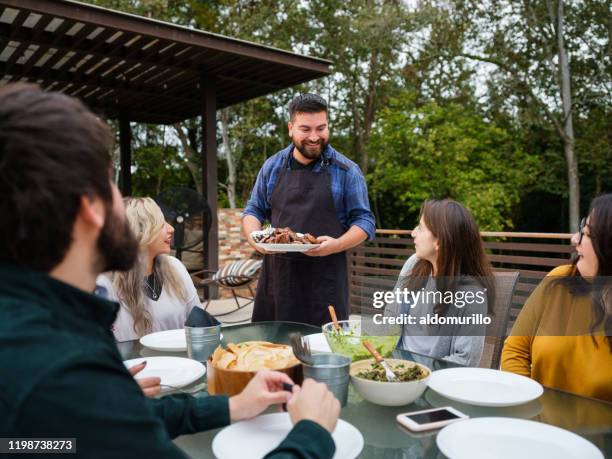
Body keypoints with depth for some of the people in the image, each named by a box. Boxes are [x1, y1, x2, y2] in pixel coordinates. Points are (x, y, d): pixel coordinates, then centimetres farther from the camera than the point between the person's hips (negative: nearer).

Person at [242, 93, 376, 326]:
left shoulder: (347, 171, 0)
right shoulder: (272, 167, 8)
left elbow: (364, 220, 1)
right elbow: (253, 210, 15)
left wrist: (336, 245, -17)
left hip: (326, 279, -2)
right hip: (276, 274, 3)